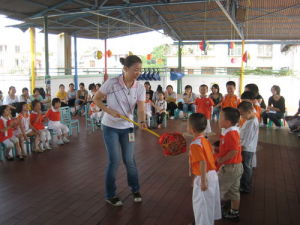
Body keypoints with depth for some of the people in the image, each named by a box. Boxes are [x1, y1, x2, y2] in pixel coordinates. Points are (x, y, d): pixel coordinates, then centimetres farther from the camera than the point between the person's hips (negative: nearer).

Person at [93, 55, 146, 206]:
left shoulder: (140, 88, -7)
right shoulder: (112, 83, -17)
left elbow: (141, 109, -15)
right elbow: (96, 99, -6)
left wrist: (142, 121, -36)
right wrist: (110, 111, -20)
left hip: (127, 127, 3)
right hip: (110, 127, -3)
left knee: (129, 160, 7)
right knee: (115, 161, -3)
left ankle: (135, 190, 31)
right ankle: (110, 195, 17)